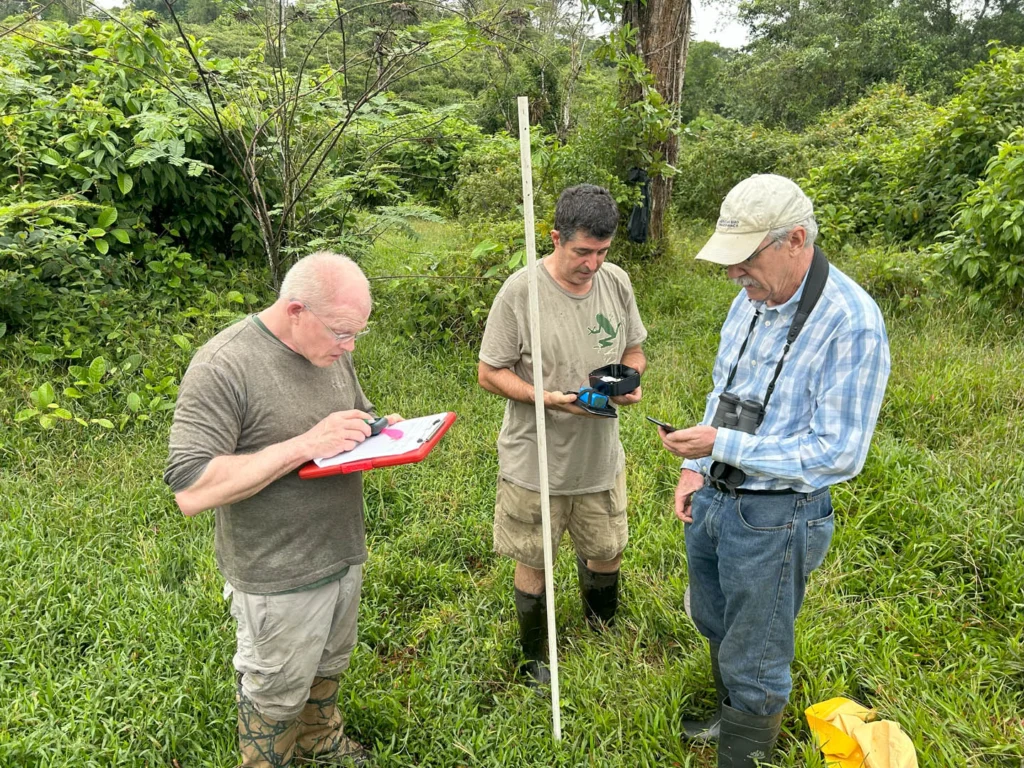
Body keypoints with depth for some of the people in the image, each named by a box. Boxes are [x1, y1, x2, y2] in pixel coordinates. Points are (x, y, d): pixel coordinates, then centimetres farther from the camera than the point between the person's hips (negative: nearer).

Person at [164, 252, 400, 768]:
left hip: (343, 553, 7)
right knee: (278, 693, 17)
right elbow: (191, 491, -29)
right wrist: (305, 445, -34)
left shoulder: (332, 350, -2)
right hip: (278, 579, -7)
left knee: (328, 666, 29)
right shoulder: (223, 367, -25)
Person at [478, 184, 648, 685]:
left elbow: (633, 350, 11)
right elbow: (490, 373, -12)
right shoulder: (521, 291, -17)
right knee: (533, 562, 14)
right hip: (536, 460, -4)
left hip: (600, 455, 4)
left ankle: (603, 627, 52)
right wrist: (547, 398, -26)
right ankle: (533, 659, 39)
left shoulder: (617, 283, -2)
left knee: (608, 550, 20)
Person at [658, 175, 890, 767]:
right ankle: (732, 719, 53)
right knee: (716, 628, 27)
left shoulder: (853, 324, -23)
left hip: (774, 519, -8)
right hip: (714, 498, 8)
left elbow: (839, 454, -23)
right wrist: (697, 468, 6)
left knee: (754, 662, 11)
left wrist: (723, 444, -26)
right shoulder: (752, 299, 1)